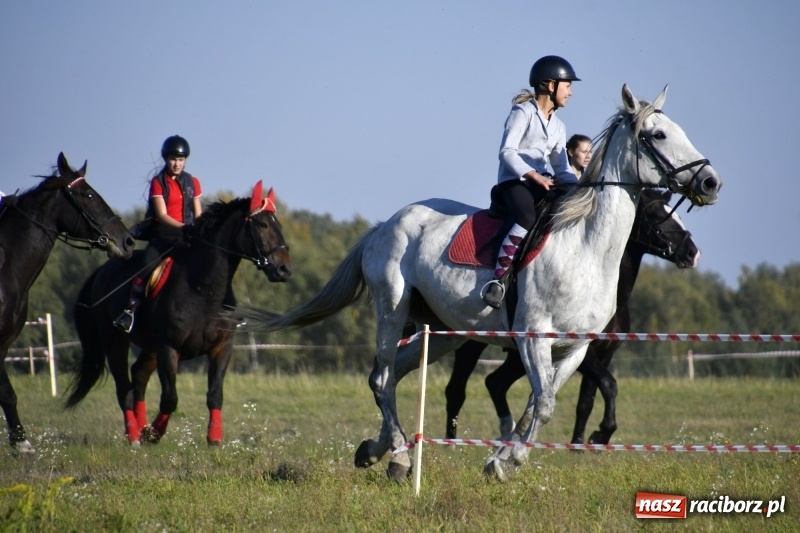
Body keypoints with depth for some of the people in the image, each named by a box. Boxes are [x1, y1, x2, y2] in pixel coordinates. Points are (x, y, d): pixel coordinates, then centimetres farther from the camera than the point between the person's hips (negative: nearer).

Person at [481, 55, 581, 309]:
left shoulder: (558, 126, 21)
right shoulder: (523, 113, -2)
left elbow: (562, 168, 18)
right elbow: (507, 152, -13)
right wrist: (533, 175, -24)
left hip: (542, 181, 8)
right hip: (513, 180, -8)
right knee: (528, 219, -36)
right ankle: (498, 279, -36)